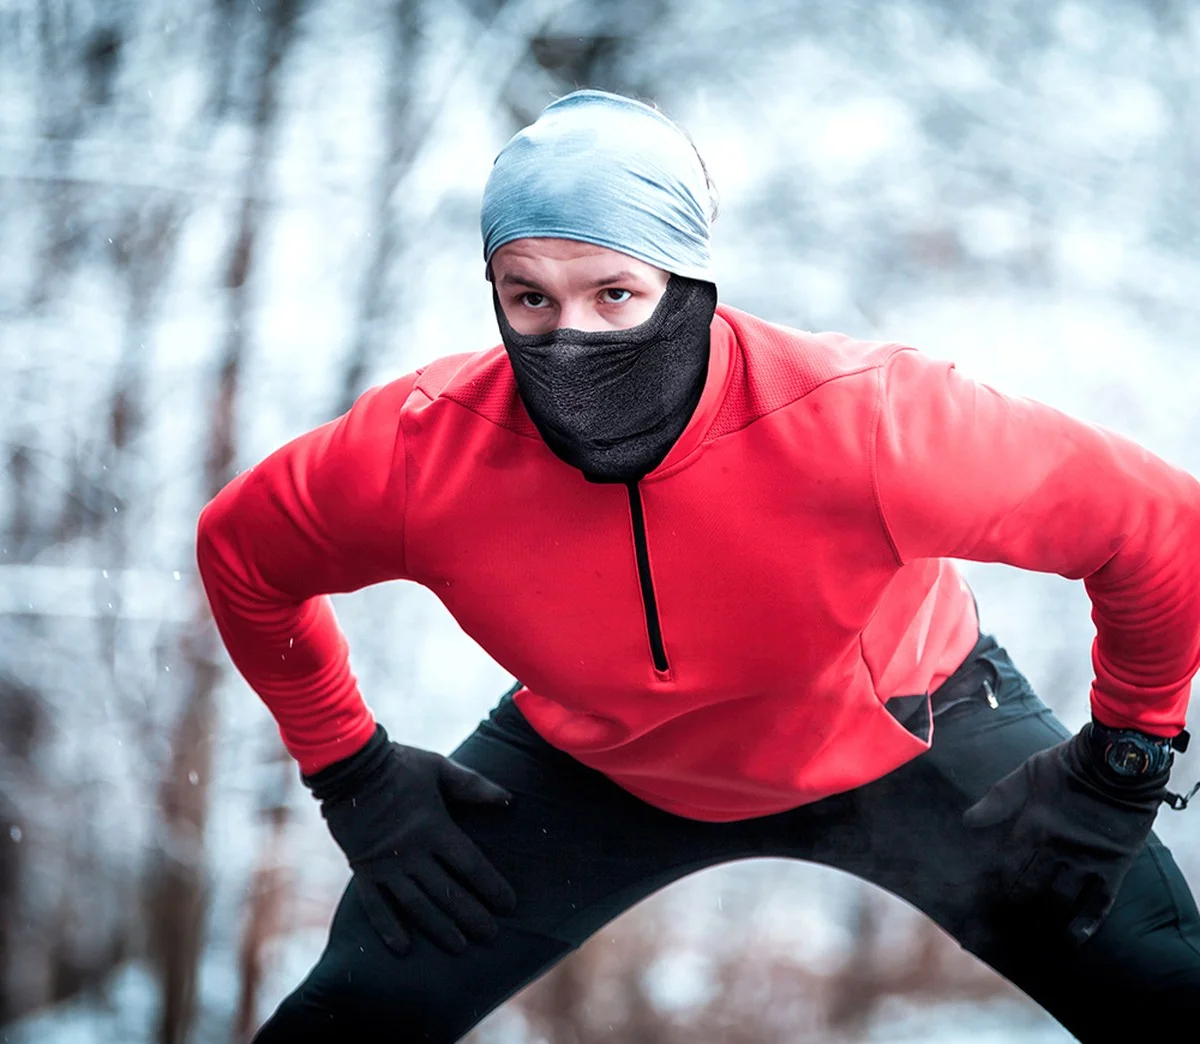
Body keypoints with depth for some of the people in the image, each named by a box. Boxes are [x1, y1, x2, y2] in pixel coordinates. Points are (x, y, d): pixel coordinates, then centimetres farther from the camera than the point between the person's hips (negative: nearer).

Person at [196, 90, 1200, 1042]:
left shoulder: (862, 421, -37)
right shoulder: (421, 449, -29)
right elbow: (241, 550, -6)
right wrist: (352, 773, -4)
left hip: (903, 738, -1)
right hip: (594, 758, 1)